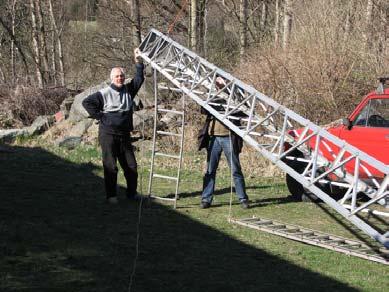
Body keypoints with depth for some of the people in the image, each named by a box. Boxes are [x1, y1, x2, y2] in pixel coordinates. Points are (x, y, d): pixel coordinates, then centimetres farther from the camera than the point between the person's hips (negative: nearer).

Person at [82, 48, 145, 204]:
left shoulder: (129, 90, 8)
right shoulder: (104, 93, -7)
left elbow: (139, 78, 4)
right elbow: (87, 102, -7)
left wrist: (139, 62, -7)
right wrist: (99, 116, -9)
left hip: (124, 135, 5)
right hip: (108, 134, -5)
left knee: (131, 166, 8)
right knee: (110, 166, -1)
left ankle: (132, 193, 21)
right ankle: (111, 195, 6)